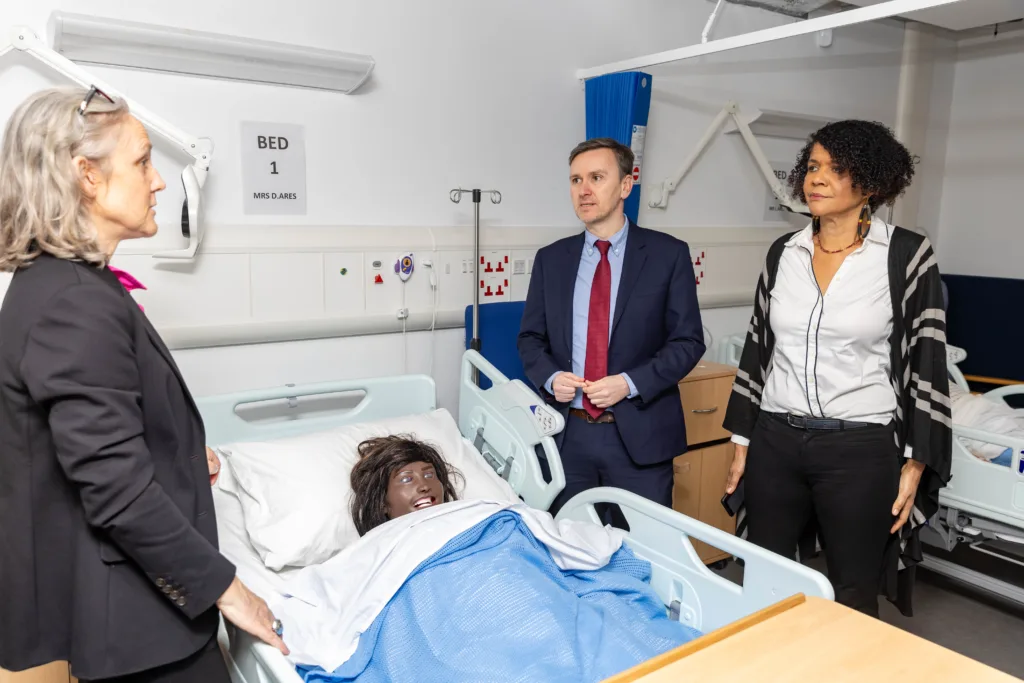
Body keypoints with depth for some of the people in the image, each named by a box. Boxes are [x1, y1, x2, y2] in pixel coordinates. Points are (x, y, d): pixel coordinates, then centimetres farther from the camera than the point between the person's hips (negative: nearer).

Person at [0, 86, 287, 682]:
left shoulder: (50, 281, 8)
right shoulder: (77, 306, -25)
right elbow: (118, 491, -27)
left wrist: (182, 453, 17)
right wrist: (224, 586, -19)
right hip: (126, 613, -10)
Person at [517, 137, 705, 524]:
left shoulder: (668, 254, -2)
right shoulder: (551, 259, 7)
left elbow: (688, 341, -3)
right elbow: (531, 337, 11)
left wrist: (631, 383, -15)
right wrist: (550, 377, -9)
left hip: (639, 434, -2)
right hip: (567, 434, 3)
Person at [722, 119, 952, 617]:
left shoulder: (906, 255, -4)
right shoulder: (783, 253, 6)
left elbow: (927, 363, -3)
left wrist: (915, 464, -6)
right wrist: (742, 441, 9)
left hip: (861, 448, -3)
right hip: (775, 443, 3)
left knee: (853, 598, 10)